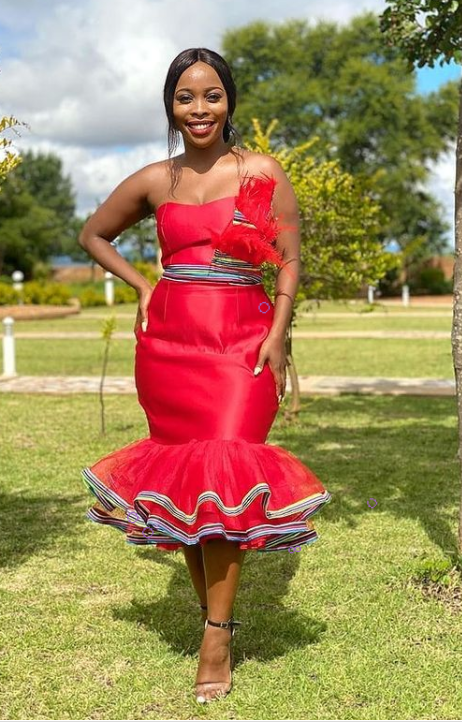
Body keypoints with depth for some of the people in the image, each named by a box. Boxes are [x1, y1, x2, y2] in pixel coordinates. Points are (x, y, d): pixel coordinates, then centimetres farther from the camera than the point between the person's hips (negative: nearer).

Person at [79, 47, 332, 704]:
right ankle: (212, 607, 18)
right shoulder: (152, 181, 10)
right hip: (169, 341, 3)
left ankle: (218, 637, -6)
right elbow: (93, 235, 23)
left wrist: (277, 337, -9)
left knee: (225, 474, -13)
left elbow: (290, 260, 2)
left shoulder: (262, 173, 3)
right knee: (179, 472, 4)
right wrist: (140, 286, 9)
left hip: (242, 341, -3)